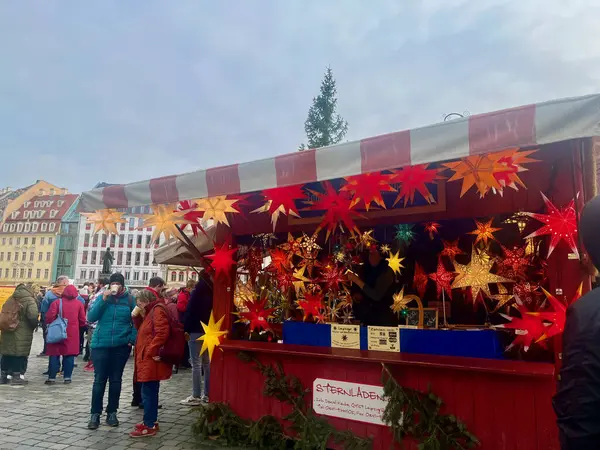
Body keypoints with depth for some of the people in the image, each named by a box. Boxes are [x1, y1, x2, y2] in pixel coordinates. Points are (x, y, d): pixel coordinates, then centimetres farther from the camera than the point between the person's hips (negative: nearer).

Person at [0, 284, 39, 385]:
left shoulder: (11, 299, 12)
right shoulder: (29, 301, -13)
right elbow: (33, 316, -22)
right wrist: (34, 325, -4)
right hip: (22, 334, -7)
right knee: (20, 354, 2)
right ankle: (17, 376, 5)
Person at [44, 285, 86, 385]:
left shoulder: (57, 302, -6)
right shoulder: (79, 304, -1)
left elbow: (49, 316, -10)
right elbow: (82, 320, 2)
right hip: (72, 334, 1)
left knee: (54, 355, 8)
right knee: (69, 355, 6)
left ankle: (52, 377, 9)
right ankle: (67, 377, 7)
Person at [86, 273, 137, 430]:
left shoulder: (130, 299, -1)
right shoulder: (102, 297, 2)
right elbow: (91, 317, -8)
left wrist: (132, 339, -9)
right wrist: (103, 300, -16)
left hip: (121, 346, 0)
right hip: (101, 344, 0)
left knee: (116, 380, 10)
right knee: (99, 380, 1)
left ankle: (112, 413, 21)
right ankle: (95, 414, 12)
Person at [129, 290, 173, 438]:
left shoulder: (158, 310, -14)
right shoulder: (152, 311, 20)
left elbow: (162, 333, -25)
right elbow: (145, 332, 24)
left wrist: (151, 351, -23)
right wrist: (138, 317, 11)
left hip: (151, 360, -11)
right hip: (148, 360, 11)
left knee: (148, 392, -6)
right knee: (150, 392, 16)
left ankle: (149, 426, 1)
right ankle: (152, 421, 25)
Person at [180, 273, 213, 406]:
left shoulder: (197, 291, -9)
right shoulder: (213, 292, 8)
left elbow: (190, 311, -12)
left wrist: (186, 329, -8)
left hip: (196, 331, -6)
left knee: (196, 364, -5)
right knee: (207, 363, 13)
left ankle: (196, 397, -4)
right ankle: (207, 395, 15)